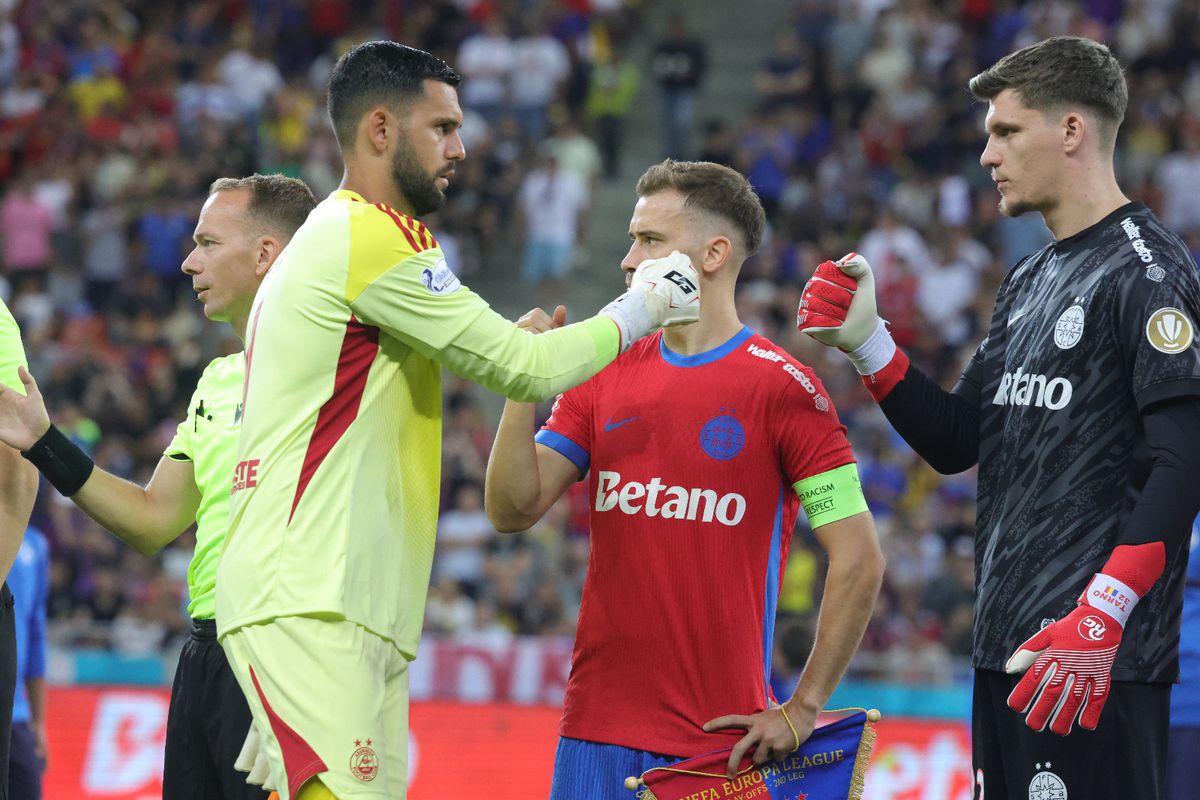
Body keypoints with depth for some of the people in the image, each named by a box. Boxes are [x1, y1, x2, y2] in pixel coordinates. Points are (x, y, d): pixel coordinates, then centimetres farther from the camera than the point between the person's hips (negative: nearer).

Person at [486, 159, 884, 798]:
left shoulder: (782, 386, -4)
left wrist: (803, 710, -7)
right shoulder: (605, 376, 11)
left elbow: (859, 560, -6)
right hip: (597, 727, 4)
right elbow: (512, 511, 5)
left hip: (721, 740, -4)